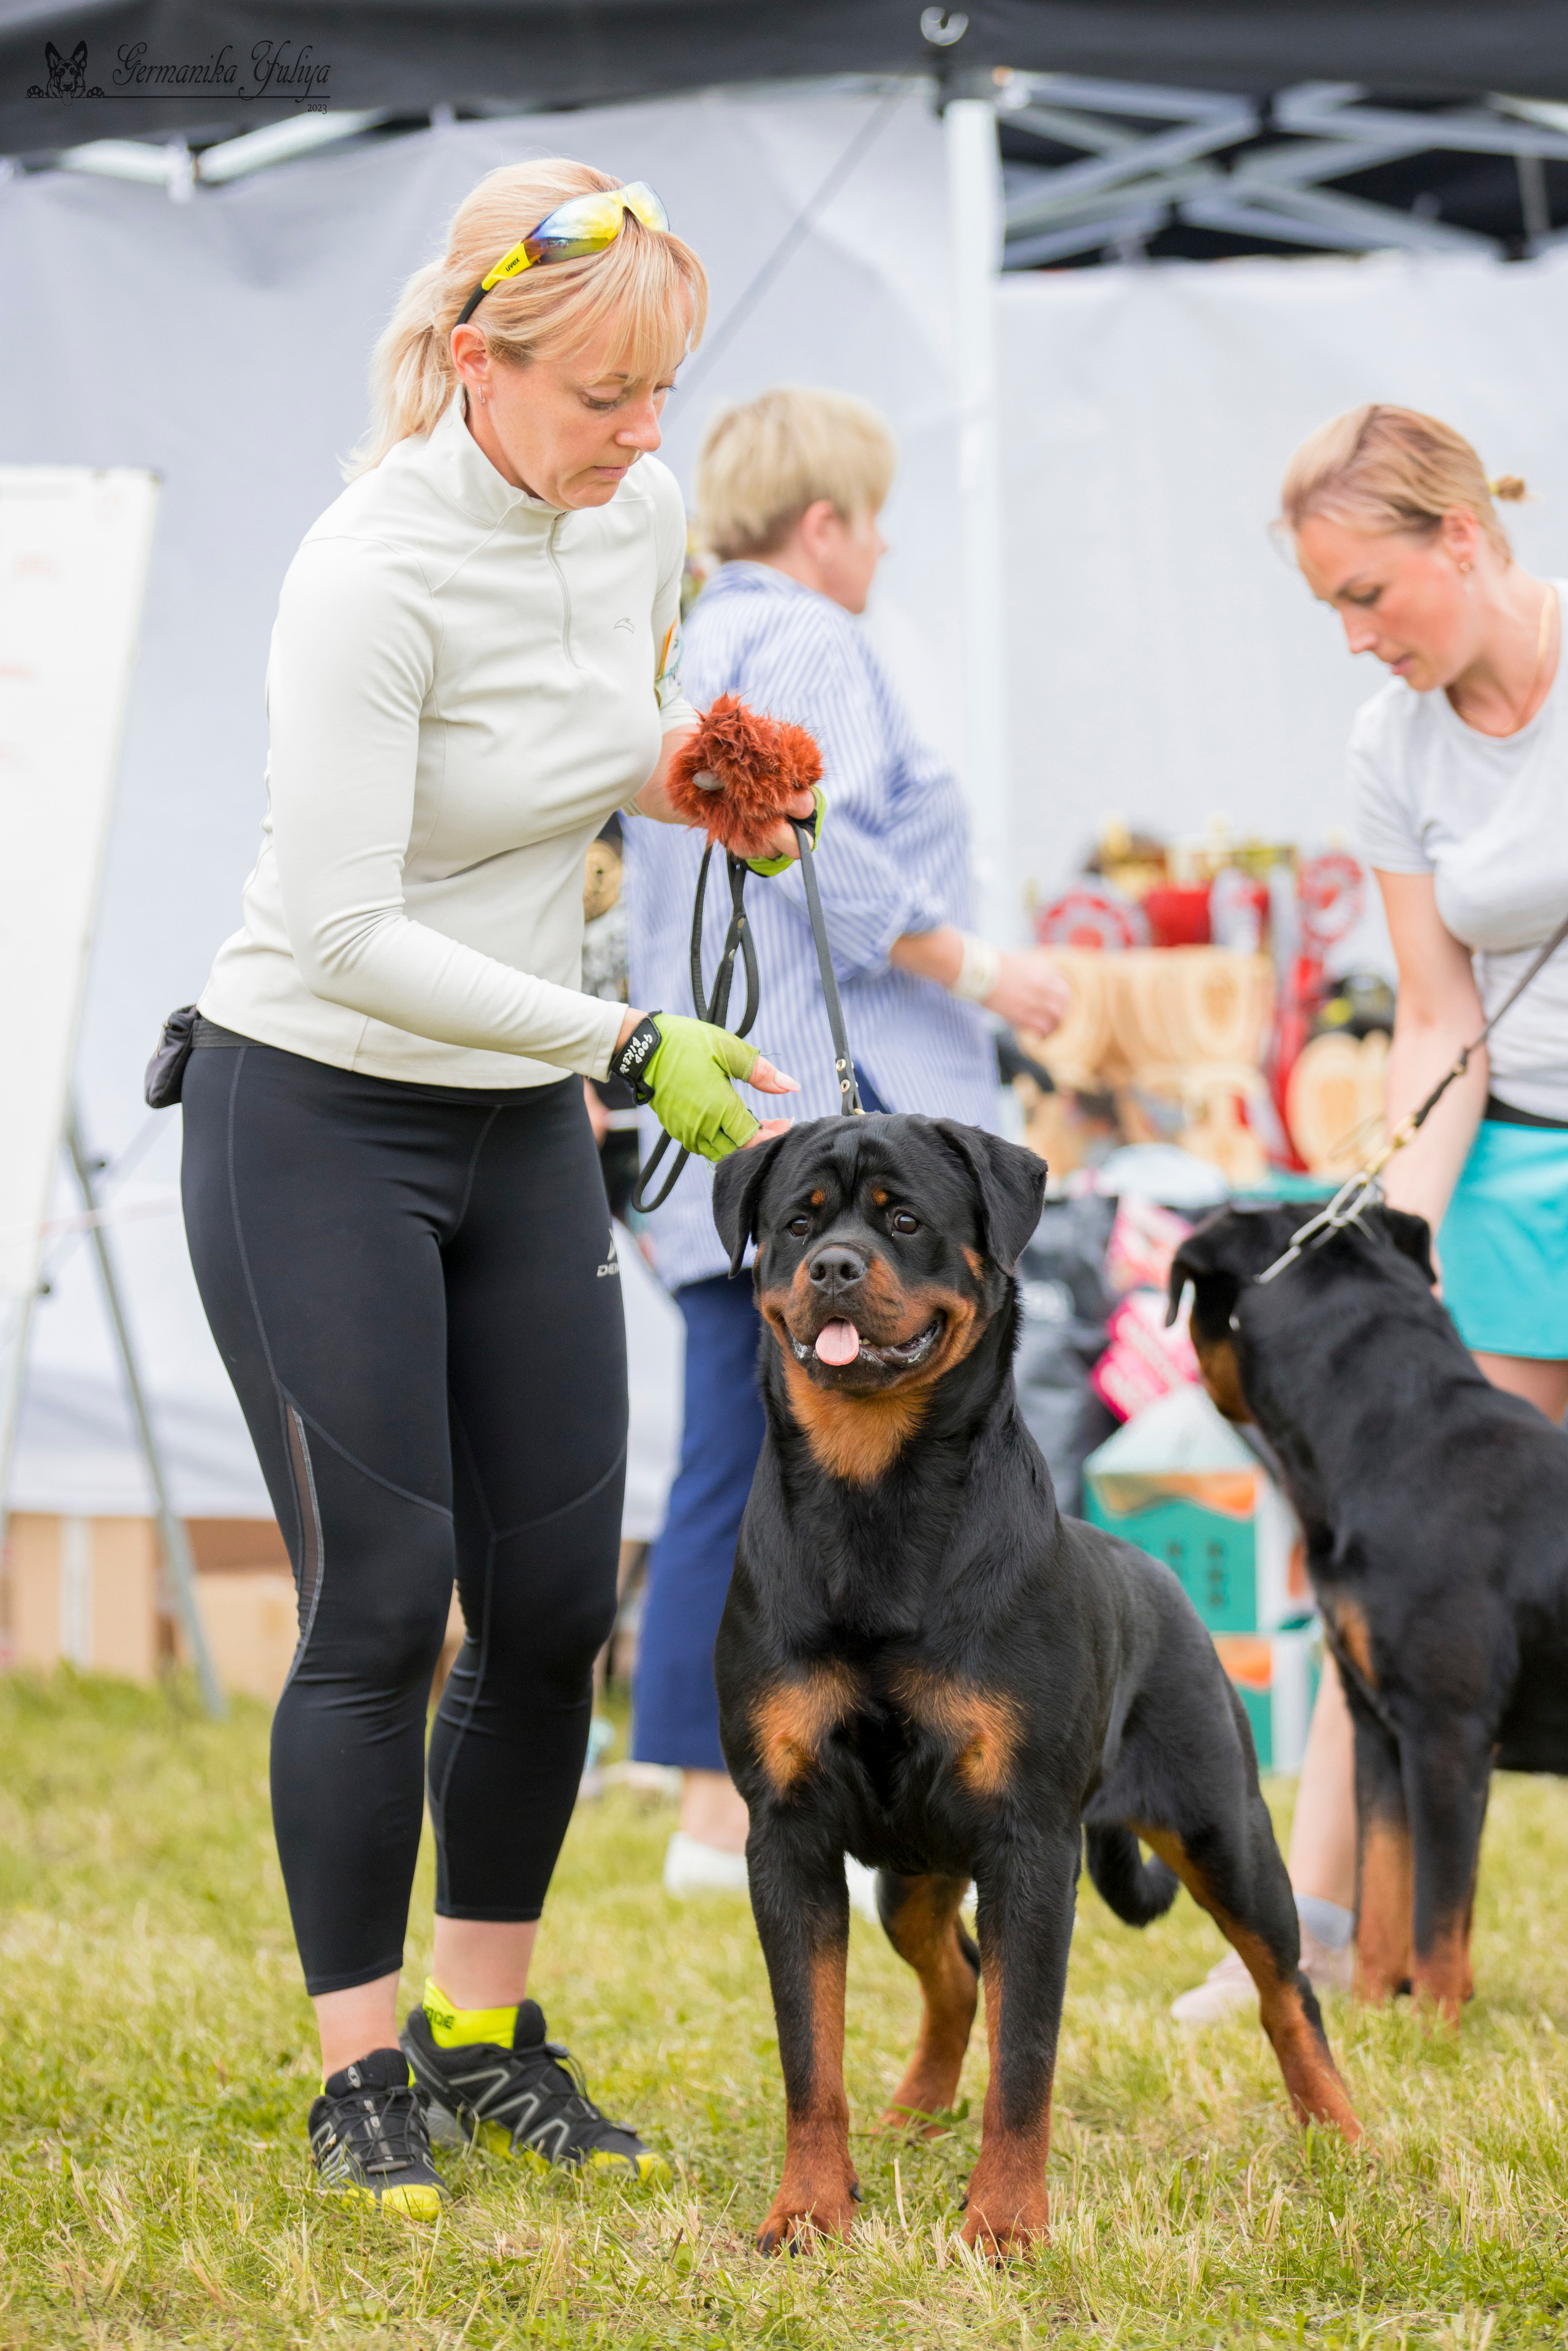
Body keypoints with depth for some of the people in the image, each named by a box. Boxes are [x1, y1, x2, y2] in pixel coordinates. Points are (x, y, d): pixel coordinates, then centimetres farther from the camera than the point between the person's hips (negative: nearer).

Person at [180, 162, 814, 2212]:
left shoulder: (642, 514, -1)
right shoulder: (375, 576, -23)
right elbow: (345, 932, -24)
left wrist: (695, 776, -1)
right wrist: (627, 1043, -25)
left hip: (521, 1128, 7)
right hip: (315, 1119, -7)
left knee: (559, 1605, 5)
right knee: (381, 1609, -6)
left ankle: (487, 2037, 20)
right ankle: (362, 2077, 6)